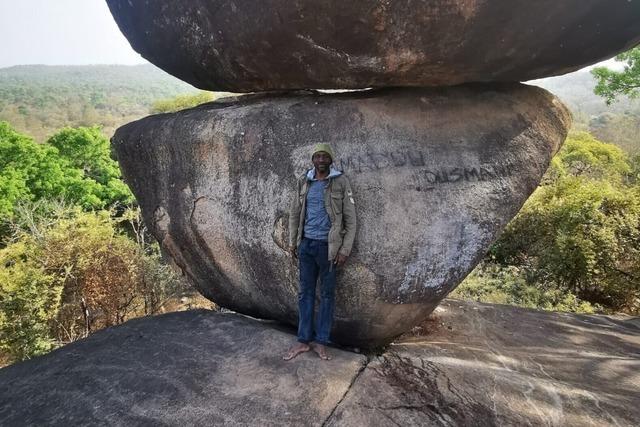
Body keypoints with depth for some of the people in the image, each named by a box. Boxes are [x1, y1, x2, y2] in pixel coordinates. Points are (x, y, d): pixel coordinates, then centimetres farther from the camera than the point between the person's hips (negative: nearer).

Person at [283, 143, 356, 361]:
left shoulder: (341, 182, -5)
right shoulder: (304, 181, 6)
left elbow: (350, 218, -5)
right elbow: (294, 213, 11)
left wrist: (345, 250, -9)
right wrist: (292, 242, 8)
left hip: (328, 245, -3)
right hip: (306, 244, 4)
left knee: (327, 294, 8)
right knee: (305, 292, 9)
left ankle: (320, 341, 19)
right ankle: (304, 340, 20)